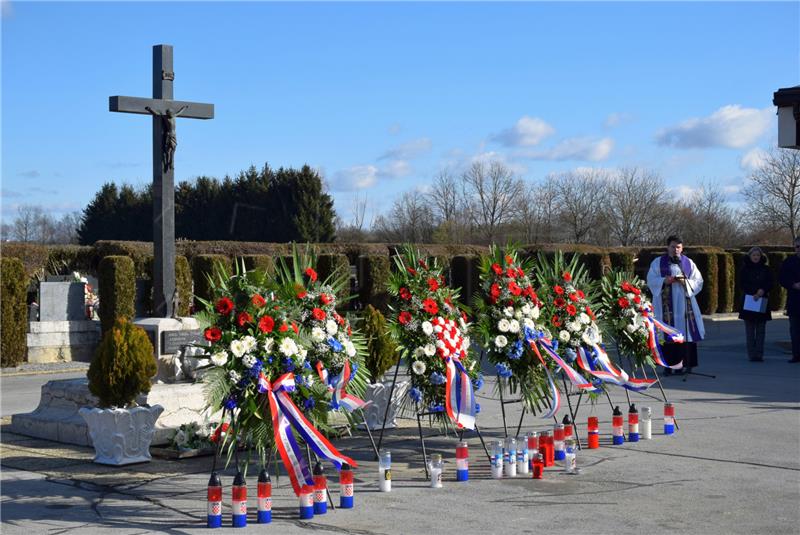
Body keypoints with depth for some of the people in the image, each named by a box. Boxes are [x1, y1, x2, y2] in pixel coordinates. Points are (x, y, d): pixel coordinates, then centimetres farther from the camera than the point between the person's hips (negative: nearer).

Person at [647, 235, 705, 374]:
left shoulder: (688, 263, 11)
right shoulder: (658, 262, 7)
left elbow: (698, 282, 8)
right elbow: (651, 280, 1)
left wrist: (686, 283, -11)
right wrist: (664, 281, -16)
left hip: (684, 304, 2)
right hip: (666, 304, -1)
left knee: (685, 331, -3)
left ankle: (686, 363, 2)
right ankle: (668, 364, -2)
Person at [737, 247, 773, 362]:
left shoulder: (765, 269, 10)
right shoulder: (744, 269, 5)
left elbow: (770, 283, 6)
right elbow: (742, 284, 0)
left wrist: (763, 290, -14)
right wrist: (754, 293, -12)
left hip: (762, 302, 1)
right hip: (748, 301, -1)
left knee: (761, 329, -2)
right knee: (750, 329, -3)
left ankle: (759, 354, -2)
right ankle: (751, 354, -2)